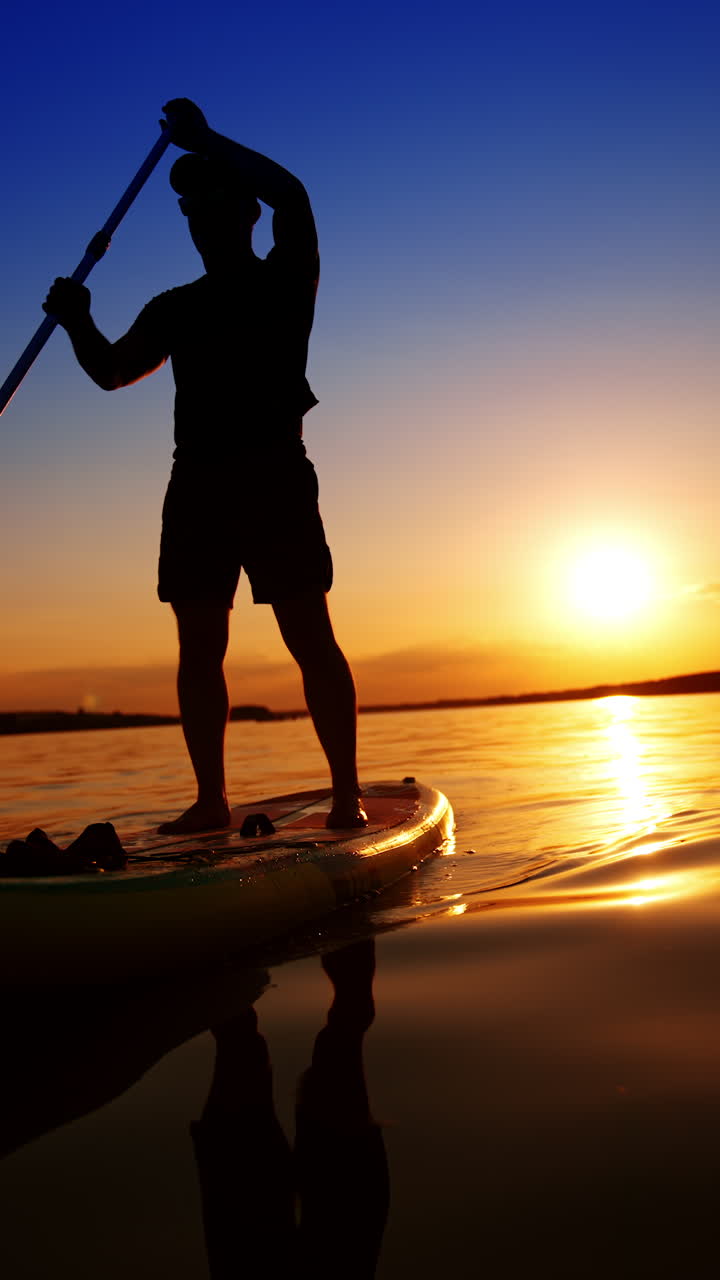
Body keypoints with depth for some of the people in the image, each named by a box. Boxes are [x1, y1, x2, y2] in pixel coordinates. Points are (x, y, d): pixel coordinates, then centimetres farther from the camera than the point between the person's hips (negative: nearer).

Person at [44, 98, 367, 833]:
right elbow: (112, 371, 16)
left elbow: (291, 196, -8)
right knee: (198, 646, 1)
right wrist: (79, 325, -3)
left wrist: (204, 141, -3)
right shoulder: (174, 308, 23)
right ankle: (211, 801, 8)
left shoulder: (286, 280, 10)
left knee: (309, 636, -8)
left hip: (274, 476, -5)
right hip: (196, 482, 5)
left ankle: (347, 795, -5)